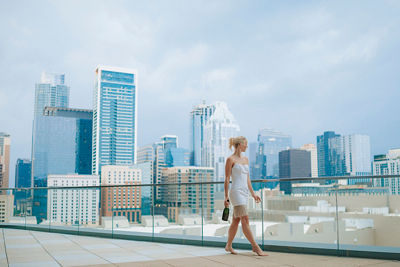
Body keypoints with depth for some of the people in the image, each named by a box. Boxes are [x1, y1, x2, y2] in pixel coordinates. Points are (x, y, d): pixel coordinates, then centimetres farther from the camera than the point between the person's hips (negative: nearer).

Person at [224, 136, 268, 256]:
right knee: (245, 220, -9)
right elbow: (227, 179, -8)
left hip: (244, 192, 8)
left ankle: (228, 246, 23)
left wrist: (253, 193, 14)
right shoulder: (231, 159, -6)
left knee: (236, 221, 12)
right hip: (236, 192, -8)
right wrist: (226, 197, -11)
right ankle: (256, 247, -7)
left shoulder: (245, 159, 15)